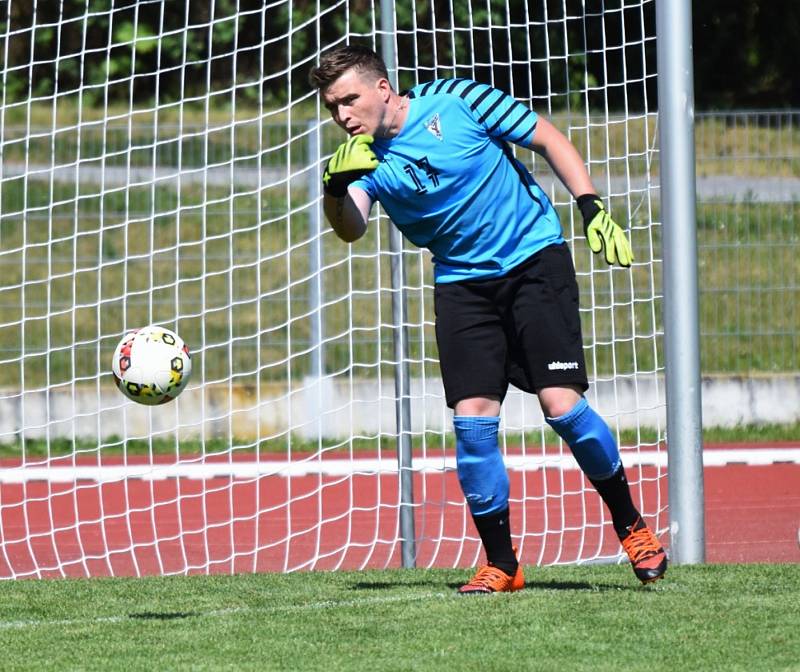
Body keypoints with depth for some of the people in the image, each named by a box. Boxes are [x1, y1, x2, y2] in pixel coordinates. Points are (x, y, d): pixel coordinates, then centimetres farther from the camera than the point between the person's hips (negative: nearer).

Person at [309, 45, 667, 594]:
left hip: (534, 258, -3)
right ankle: (501, 564, 2)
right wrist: (336, 189, -42)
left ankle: (631, 526, 7)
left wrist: (592, 208, -9)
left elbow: (548, 139, -2)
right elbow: (351, 229, -21)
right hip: (463, 284, 3)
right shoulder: (367, 161, -3)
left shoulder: (455, 101, -10)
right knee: (472, 418, -9)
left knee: (562, 405, -13)